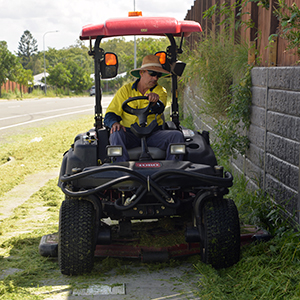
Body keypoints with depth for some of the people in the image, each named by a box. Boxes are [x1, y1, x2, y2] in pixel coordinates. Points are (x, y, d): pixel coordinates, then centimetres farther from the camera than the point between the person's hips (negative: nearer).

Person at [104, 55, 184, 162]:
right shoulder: (125, 90, 7)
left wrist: (156, 100, -39)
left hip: (153, 135, 1)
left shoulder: (160, 91, 9)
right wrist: (114, 123, -24)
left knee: (177, 135, -23)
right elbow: (109, 115, 2)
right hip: (130, 135, -1)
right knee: (116, 133, -33)